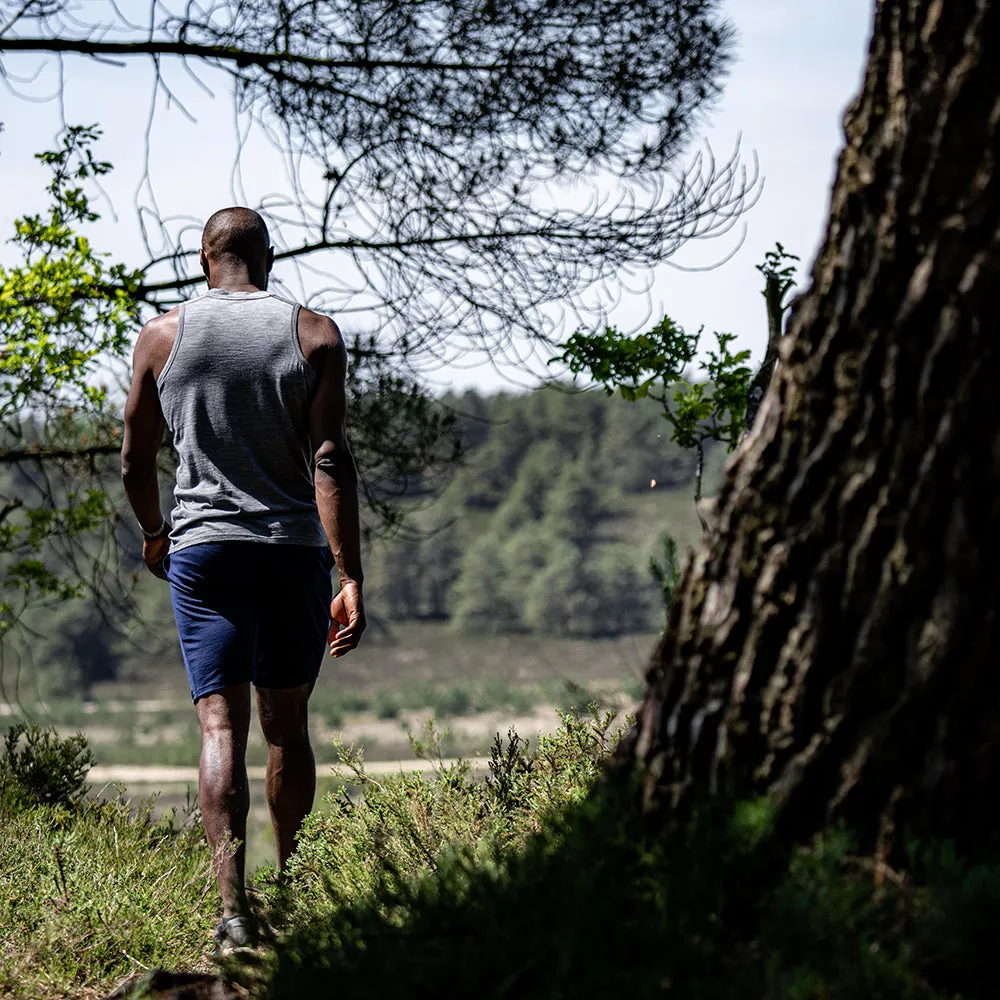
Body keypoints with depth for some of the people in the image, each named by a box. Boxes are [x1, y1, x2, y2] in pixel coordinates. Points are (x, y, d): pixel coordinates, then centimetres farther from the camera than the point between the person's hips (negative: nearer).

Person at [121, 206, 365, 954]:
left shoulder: (162, 337, 3)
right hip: (296, 552, 0)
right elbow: (330, 460, -11)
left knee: (221, 724, -5)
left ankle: (234, 904, -20)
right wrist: (352, 578, -13)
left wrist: (154, 534, 28)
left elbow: (136, 462, 9)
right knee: (287, 724, 15)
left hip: (201, 549, 0)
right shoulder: (314, 336, -1)